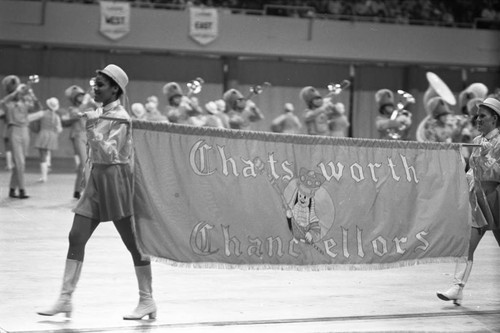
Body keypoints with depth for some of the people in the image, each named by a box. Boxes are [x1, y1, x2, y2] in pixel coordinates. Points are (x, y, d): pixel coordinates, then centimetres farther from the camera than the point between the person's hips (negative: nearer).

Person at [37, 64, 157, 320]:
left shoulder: (119, 117, -13)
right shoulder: (100, 113, 11)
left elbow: (110, 153, -23)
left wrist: (92, 129, -29)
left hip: (115, 177, -8)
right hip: (97, 177, 8)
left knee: (133, 243, -1)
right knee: (76, 238, 2)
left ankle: (147, 301, 7)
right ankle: (65, 297, 5)